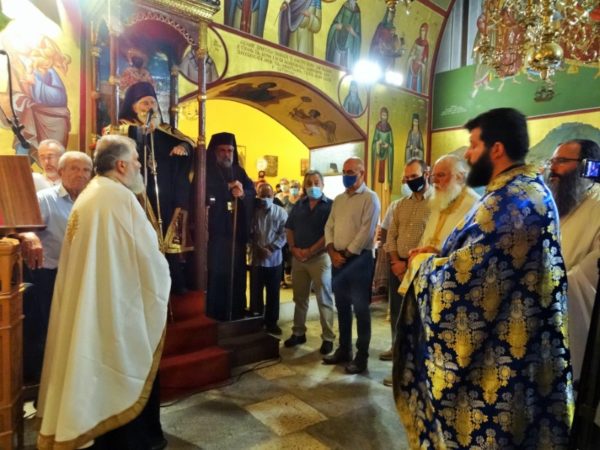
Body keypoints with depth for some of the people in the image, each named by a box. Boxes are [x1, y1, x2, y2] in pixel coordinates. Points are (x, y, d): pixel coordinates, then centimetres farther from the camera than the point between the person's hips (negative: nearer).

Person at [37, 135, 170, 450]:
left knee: (101, 374, 19)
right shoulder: (122, 198, -18)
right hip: (121, 304, -8)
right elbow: (147, 255, -17)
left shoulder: (85, 198, 8)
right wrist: (161, 278, 2)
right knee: (130, 378, 8)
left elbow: (93, 256, 13)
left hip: (90, 303, 8)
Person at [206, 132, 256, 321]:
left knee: (237, 275, 7)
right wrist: (229, 188, -14)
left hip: (237, 232, 4)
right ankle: (216, 318, 7)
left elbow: (253, 192, 3)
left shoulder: (239, 172, 16)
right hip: (215, 233, -4)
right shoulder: (206, 172, 2)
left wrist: (242, 193, -17)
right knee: (216, 275, -5)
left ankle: (237, 316, 19)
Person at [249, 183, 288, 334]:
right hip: (256, 258, 0)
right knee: (256, 292, 7)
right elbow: (248, 233, -1)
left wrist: (271, 248, -16)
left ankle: (271, 323, 22)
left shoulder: (281, 212, 1)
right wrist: (257, 248, -13)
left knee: (273, 293, 9)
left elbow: (284, 234, -5)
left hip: (274, 259, 0)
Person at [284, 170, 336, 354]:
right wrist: (294, 249, -5)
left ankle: (328, 338, 10)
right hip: (298, 257, 5)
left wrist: (310, 251, -15)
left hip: (320, 257, -5)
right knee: (299, 298, 13)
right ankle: (298, 333, 26)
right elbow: (289, 229, 11)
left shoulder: (330, 206, -4)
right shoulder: (299, 205, 12)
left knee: (324, 299, 1)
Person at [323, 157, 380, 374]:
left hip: (359, 259, -7)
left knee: (360, 308, 1)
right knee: (342, 306, 14)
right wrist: (332, 252, -4)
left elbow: (366, 231, -15)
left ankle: (361, 356, 12)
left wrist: (346, 254, -13)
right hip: (338, 258, 7)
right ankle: (343, 349, 27)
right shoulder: (338, 199, 15)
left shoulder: (369, 198, -7)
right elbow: (329, 226, 11)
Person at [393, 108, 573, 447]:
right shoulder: (532, 190, 9)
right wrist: (438, 256, 5)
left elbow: (462, 274, -25)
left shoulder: (510, 200, -24)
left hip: (498, 349, -10)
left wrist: (422, 263, -6)